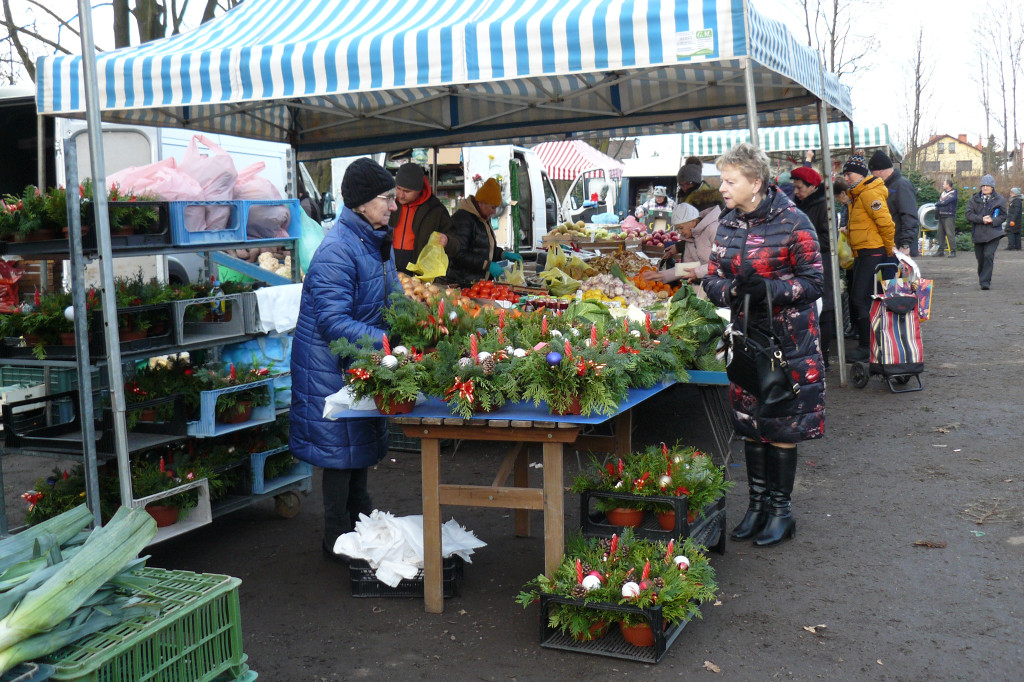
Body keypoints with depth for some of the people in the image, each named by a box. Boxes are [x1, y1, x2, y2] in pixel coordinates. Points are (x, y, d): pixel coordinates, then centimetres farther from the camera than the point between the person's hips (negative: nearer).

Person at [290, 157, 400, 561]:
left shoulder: (377, 242, 7)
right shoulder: (337, 251, -24)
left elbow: (386, 301, 18)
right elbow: (332, 321, -29)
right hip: (332, 365, -9)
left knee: (362, 441, 20)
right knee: (341, 448, 2)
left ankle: (361, 522, 36)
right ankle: (338, 540, 17)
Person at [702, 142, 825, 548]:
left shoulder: (792, 224, -11)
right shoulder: (728, 225, 6)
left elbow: (813, 282, -12)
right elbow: (712, 279, 8)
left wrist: (768, 289, -26)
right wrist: (732, 289, -15)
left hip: (787, 340, -5)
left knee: (782, 428, 1)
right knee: (750, 424, 11)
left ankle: (781, 510, 16)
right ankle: (757, 505, 24)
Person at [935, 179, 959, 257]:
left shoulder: (953, 193, -6)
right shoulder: (943, 193, 18)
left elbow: (945, 202, -16)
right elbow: (939, 201, 15)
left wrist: (937, 203, -1)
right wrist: (937, 208, -4)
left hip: (949, 216, -8)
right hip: (941, 216, 8)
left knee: (950, 234, -11)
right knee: (940, 234, 8)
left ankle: (953, 251, -9)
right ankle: (941, 251, 14)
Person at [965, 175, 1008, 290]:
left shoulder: (1000, 199, 4)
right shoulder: (974, 199, 7)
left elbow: (1003, 215, 5)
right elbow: (968, 213, -2)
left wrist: (992, 220, -14)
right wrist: (981, 219, -15)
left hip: (993, 232, -2)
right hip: (978, 233, 2)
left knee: (988, 255, -17)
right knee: (980, 257, 7)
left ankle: (985, 281, -14)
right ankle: (982, 278, 30)